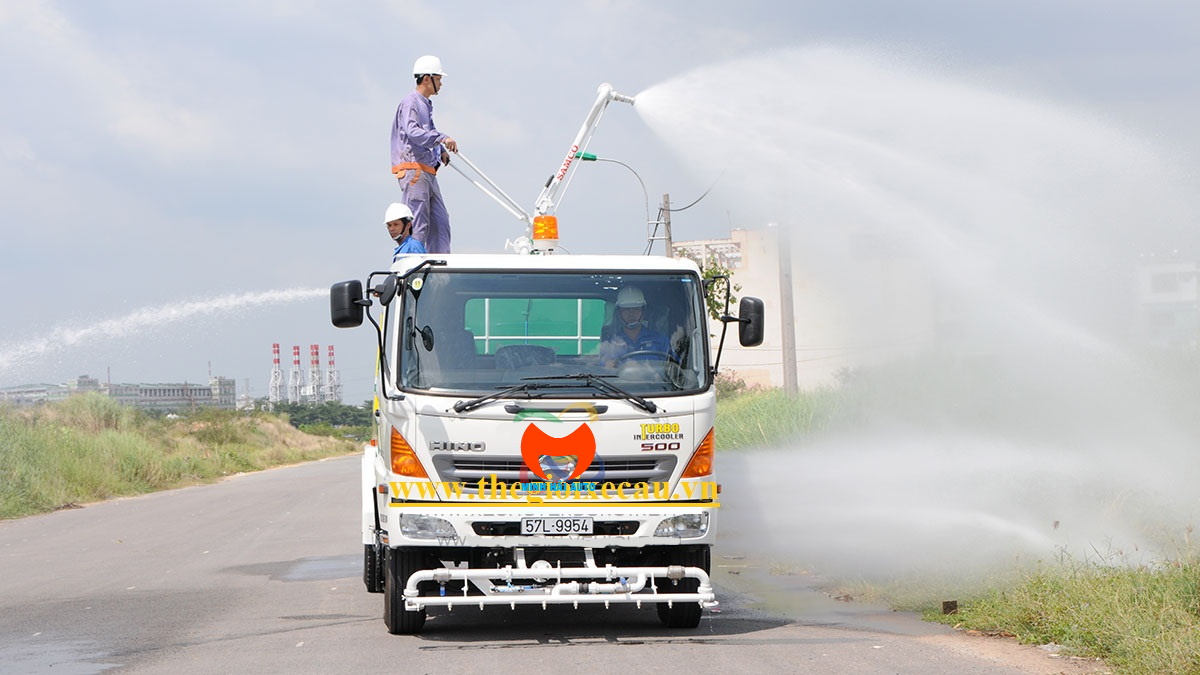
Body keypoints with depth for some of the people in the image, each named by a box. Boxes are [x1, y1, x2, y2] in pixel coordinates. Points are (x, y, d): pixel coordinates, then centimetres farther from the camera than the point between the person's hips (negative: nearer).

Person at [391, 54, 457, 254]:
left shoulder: (425, 104, 21)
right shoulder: (410, 103, -10)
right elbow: (413, 132, -24)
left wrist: (441, 151, 14)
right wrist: (442, 138, -29)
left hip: (427, 172, 10)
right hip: (413, 169, -10)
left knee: (440, 221, 9)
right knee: (419, 224, -11)